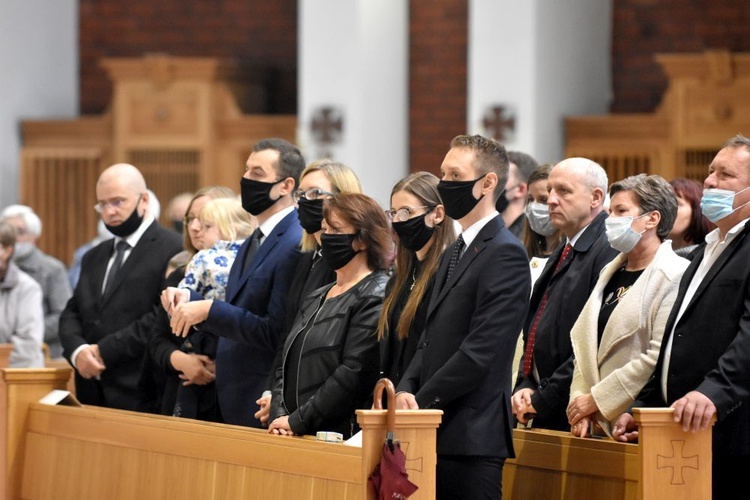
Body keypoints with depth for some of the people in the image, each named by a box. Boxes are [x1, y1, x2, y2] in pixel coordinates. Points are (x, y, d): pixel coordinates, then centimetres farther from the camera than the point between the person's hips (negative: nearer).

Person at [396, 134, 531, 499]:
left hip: (472, 438, -8)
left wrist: (420, 402, -13)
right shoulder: (455, 252, 20)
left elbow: (479, 352, -17)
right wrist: (407, 389, 1)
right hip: (438, 435, 8)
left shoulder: (505, 255, -11)